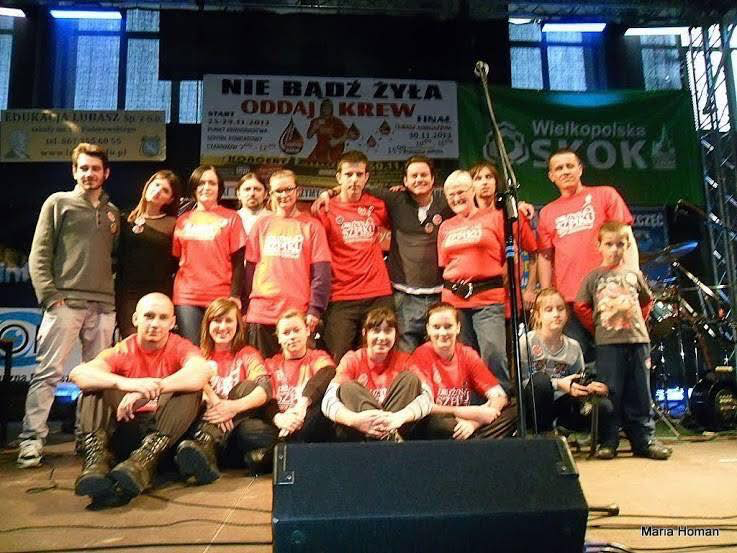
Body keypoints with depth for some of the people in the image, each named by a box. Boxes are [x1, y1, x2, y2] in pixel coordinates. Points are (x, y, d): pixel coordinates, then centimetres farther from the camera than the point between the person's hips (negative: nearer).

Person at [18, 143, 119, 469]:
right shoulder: (58, 203, 7)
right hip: (65, 302, -4)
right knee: (48, 372, -8)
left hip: (104, 306, 4)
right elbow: (39, 255, 0)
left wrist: (113, 292, 6)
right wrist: (50, 295, -10)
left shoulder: (112, 212, 18)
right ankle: (32, 439, -4)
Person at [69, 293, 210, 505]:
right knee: (95, 387, -13)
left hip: (168, 432, -2)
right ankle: (95, 461, -29)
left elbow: (199, 375, -30)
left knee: (190, 391, -26)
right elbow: (77, 373, -19)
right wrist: (125, 383, -37)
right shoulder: (123, 351, 1)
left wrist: (144, 390, -35)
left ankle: (143, 461, -37)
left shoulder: (180, 348, -4)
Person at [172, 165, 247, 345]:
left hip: (221, 297, -2)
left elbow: (238, 262, 1)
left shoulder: (231, 218, 6)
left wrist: (235, 296, -8)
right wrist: (170, 296, 6)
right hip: (186, 298, 2)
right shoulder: (183, 220, 14)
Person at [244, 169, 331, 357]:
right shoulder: (262, 225, 12)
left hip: (298, 314, -2)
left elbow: (322, 273, 0)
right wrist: (244, 308, 8)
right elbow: (250, 268, 12)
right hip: (261, 312, 2)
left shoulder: (311, 226, 5)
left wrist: (315, 309, -8)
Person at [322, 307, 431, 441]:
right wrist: (354, 419, -40)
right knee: (347, 388, -23)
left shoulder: (403, 360, 1)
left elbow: (426, 396, -15)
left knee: (410, 379, -15)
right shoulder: (352, 359, -1)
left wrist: (400, 417, -37)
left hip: (395, 428, 0)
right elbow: (328, 401, -16)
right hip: (357, 433, 0)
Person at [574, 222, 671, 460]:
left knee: (640, 394, 7)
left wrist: (639, 322, 13)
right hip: (608, 343, -3)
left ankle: (645, 440, 16)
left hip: (637, 339, 3)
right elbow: (581, 307, 3)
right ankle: (608, 442, 6)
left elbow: (647, 301, 23)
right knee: (610, 393, -1)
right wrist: (598, 327, 2)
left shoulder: (634, 275, 11)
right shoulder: (593, 277, 3)